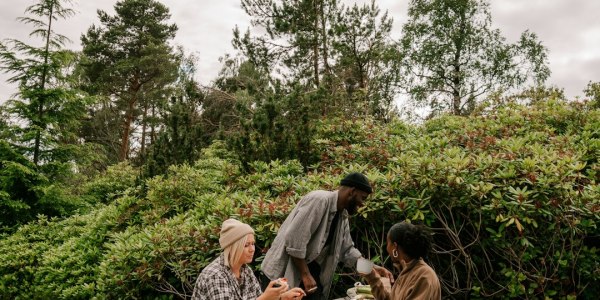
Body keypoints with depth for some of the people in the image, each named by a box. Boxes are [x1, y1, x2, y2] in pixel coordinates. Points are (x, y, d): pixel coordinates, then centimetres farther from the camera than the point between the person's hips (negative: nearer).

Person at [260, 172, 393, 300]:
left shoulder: (342, 215, 7)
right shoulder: (319, 200, -21)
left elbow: (347, 250, 15)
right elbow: (294, 241, -26)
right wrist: (305, 275, -21)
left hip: (312, 272, 8)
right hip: (284, 273, -8)